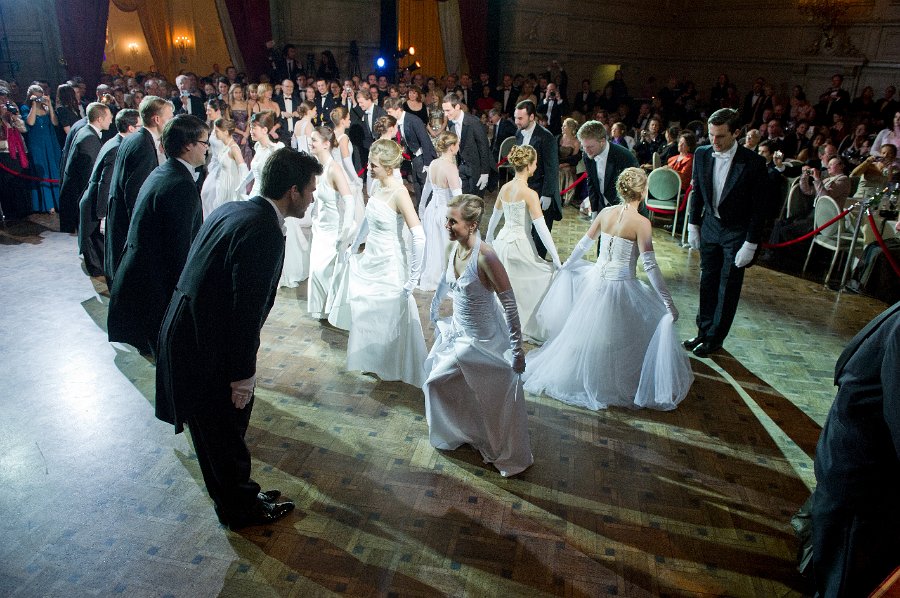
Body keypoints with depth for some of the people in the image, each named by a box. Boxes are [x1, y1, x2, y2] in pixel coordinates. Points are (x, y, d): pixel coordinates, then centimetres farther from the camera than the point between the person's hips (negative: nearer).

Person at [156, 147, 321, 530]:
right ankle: (240, 510, 36)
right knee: (226, 434, 13)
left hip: (186, 333, 9)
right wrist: (243, 374, -15)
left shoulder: (233, 210, 4)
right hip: (205, 348, -9)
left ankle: (237, 494, 46)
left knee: (221, 432, 25)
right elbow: (247, 310, -25)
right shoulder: (265, 232, -25)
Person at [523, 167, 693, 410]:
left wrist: (567, 264, 31)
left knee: (588, 334, 24)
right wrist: (669, 303, -15)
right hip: (621, 288, -6)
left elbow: (584, 243, 13)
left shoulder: (605, 212, 0)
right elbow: (650, 266, -19)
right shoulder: (641, 223, -16)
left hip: (596, 281, 6)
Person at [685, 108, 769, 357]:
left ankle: (715, 338, 18)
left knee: (728, 288, 5)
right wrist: (693, 226, 7)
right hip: (710, 226, 4)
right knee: (707, 283, 13)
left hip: (737, 232, -4)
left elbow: (760, 206, -13)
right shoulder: (702, 154, -6)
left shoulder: (753, 162, -18)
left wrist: (750, 244, -14)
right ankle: (703, 331, 27)